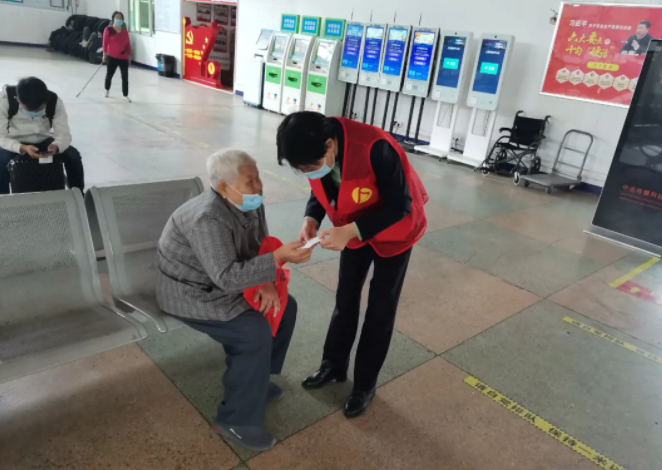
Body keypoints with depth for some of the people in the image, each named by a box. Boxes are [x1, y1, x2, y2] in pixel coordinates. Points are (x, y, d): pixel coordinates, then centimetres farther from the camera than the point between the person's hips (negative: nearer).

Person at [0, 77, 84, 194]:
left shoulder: (54, 101, -22)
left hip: (43, 141, 2)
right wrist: (22, 148, -43)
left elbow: (64, 134, -20)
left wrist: (56, 146, -44)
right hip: (15, 142, -1)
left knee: (74, 156, -23)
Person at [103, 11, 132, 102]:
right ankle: (107, 90, 34)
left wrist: (129, 56, 8)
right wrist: (104, 54, -5)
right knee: (109, 75, 11)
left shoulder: (125, 31, 5)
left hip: (123, 58, 2)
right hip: (112, 57, -2)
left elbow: (128, 44, 8)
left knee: (125, 77, 0)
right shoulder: (108, 29, -6)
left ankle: (125, 96, 6)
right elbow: (105, 43, -5)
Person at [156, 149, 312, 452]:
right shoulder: (208, 219, -32)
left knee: (284, 307, 4)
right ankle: (236, 421, -5)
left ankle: (254, 377, 20)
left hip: (225, 282, 9)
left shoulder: (250, 204, -6)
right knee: (256, 333, -23)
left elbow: (261, 247, 0)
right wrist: (278, 259, -42)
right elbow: (227, 277, -38)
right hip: (191, 292, -9)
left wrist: (267, 283, -18)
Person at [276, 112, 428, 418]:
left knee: (380, 309, 4)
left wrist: (351, 231, -38)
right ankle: (333, 365, 36)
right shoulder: (317, 153, -21)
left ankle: (365, 385, 22)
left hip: (395, 229, -5)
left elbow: (399, 206, -29)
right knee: (345, 299, 15)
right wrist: (311, 218, -23)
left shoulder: (375, 149, -40)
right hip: (354, 229, 5)